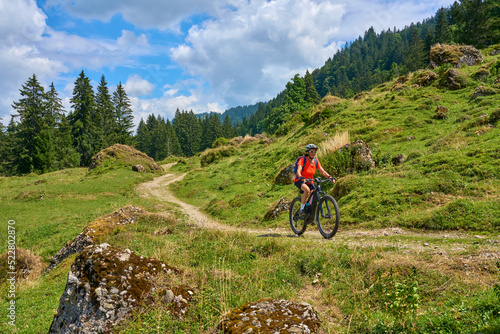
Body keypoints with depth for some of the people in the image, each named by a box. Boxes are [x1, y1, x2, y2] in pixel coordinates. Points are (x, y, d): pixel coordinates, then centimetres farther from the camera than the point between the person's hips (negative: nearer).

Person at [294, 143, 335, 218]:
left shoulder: (316, 161, -2)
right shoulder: (303, 160, -17)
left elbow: (322, 171, -8)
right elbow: (298, 171, -30)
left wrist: (330, 177, -25)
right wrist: (301, 177, -51)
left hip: (309, 182, 6)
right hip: (299, 181, -5)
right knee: (307, 190, -36)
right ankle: (301, 211, -24)